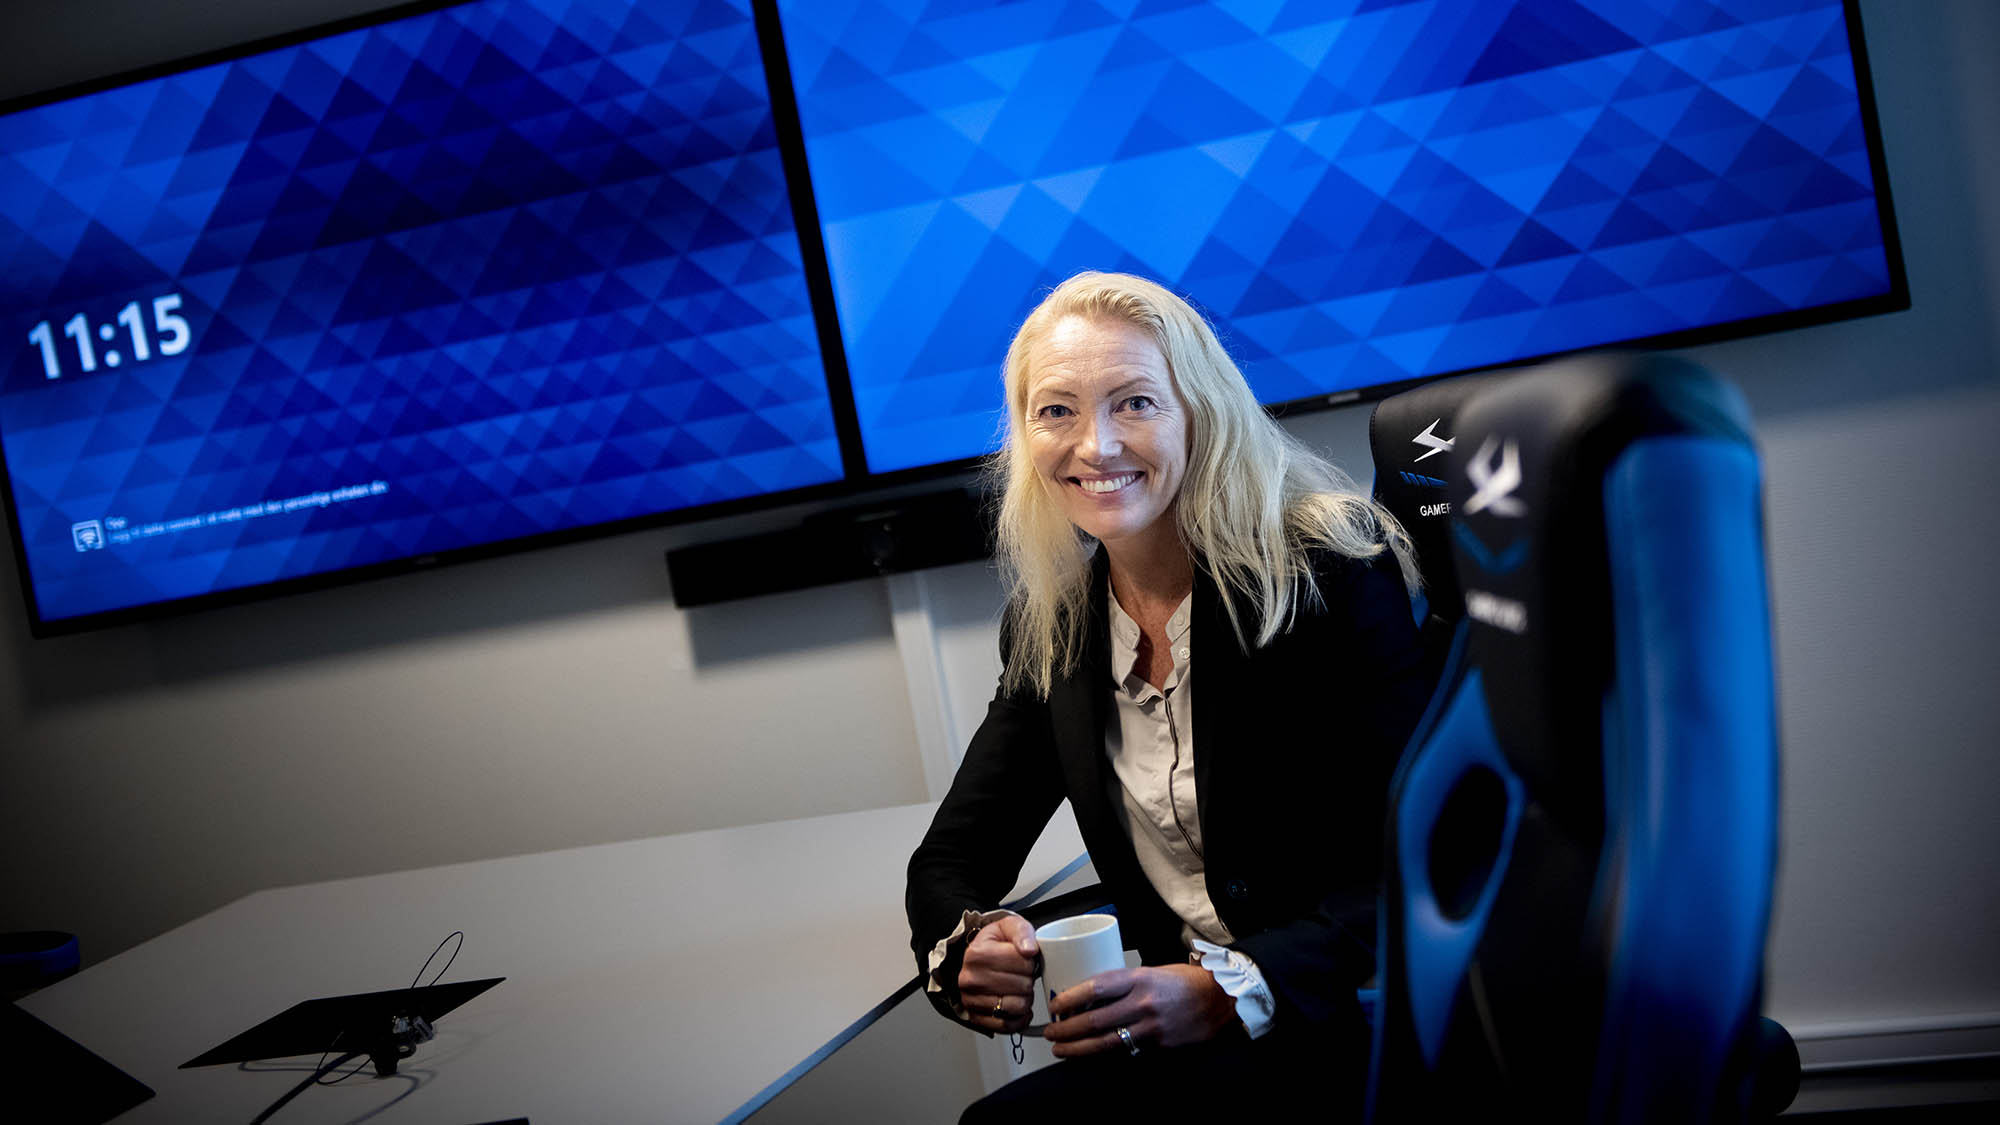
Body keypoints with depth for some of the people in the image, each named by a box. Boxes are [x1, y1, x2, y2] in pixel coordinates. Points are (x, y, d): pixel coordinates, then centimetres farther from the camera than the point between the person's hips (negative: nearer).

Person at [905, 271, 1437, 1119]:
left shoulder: (1335, 575, -11)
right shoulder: (1049, 629, 6)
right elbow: (952, 857, 9)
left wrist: (1227, 991, -29)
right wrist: (967, 949, -15)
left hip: (1353, 1021, -5)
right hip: (1175, 1041, 5)